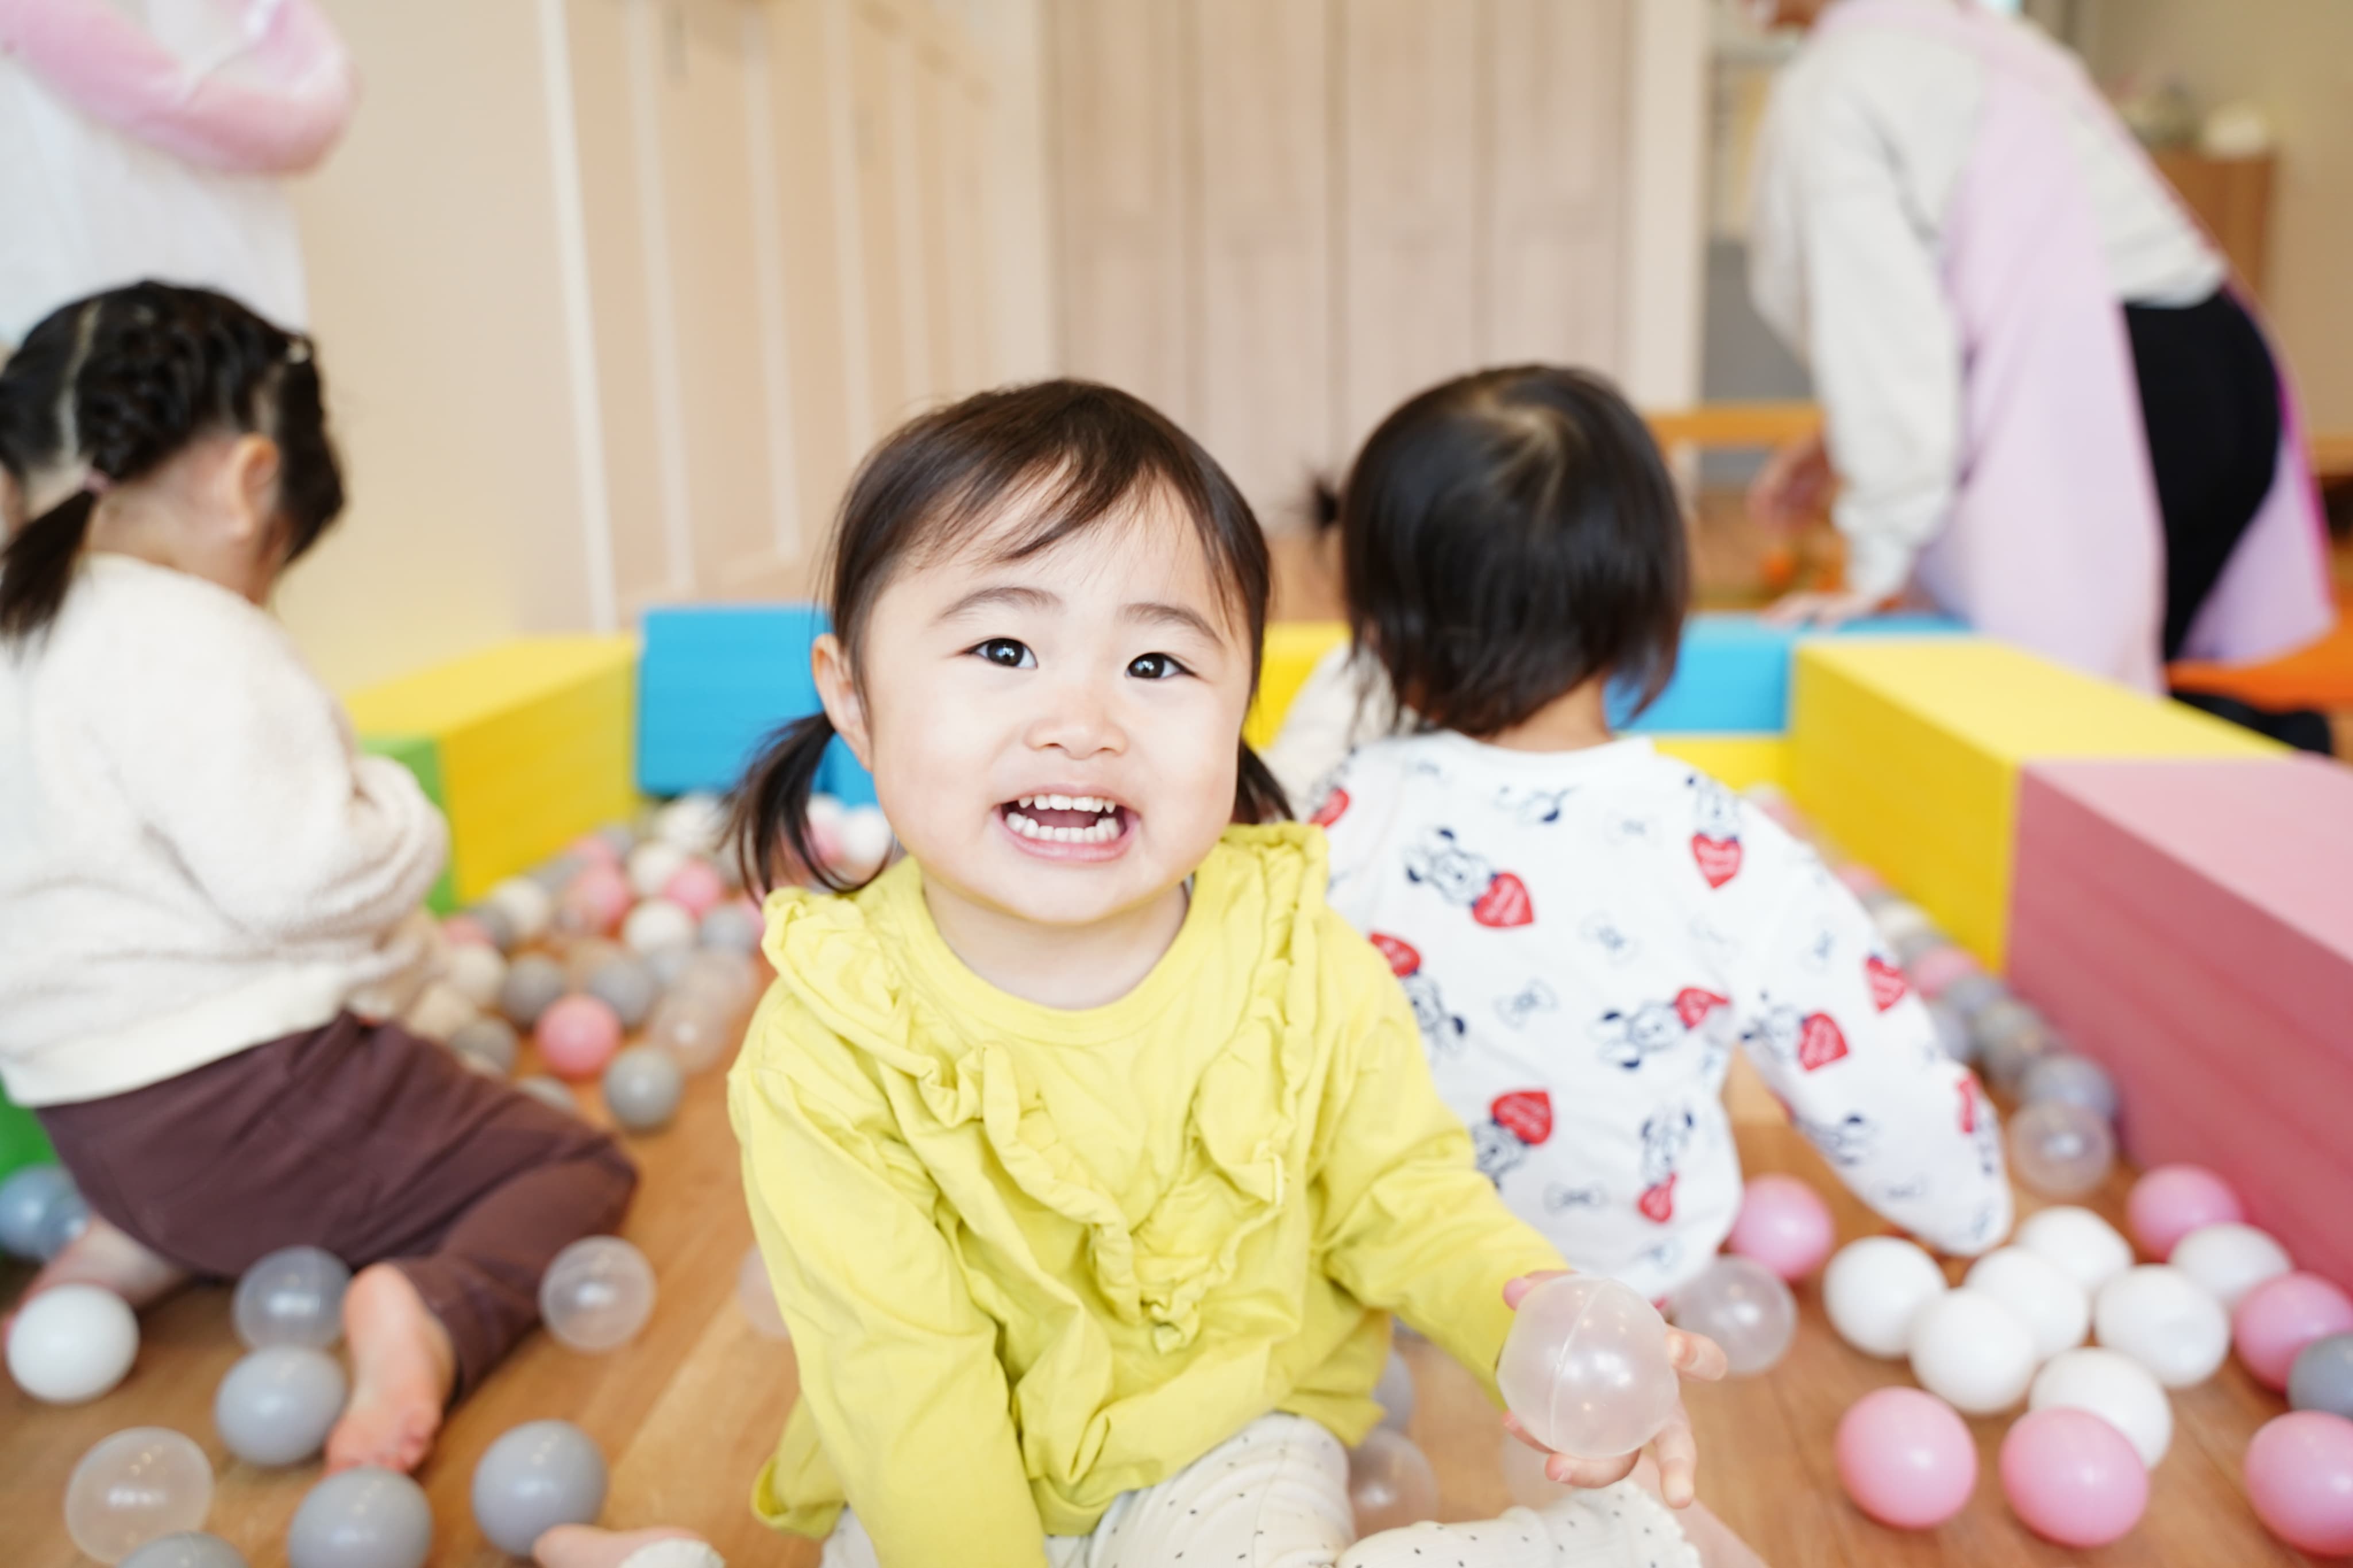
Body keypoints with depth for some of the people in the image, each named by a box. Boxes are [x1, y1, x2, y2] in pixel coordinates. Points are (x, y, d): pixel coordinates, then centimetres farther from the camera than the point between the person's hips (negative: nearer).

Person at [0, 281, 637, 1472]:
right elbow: (295, 870, -29)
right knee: (577, 1167, 2)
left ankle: (138, 1248, 14)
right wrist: (397, 813, -8)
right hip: (243, 1093, -9)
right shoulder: (189, 644, -22)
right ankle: (432, 1316, -23)